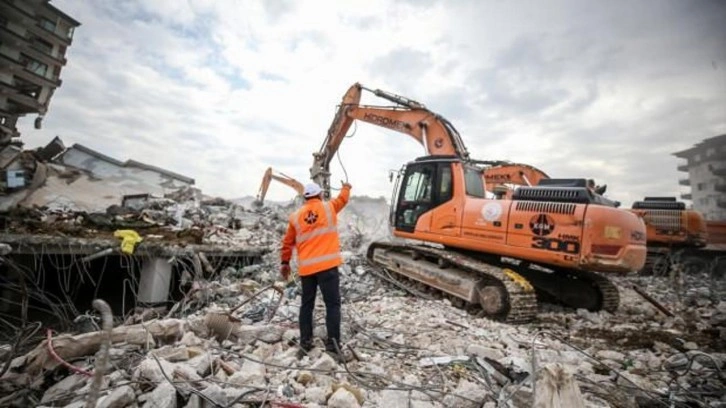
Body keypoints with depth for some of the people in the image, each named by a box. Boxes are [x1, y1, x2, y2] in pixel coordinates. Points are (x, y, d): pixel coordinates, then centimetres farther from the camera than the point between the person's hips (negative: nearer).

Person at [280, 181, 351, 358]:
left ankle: (305, 341, 23)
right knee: (332, 304, 1)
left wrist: (285, 262, 24)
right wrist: (346, 187, 44)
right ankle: (333, 343, -2)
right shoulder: (328, 207, 3)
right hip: (327, 264, -3)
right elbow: (342, 198, 23)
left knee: (307, 304, 16)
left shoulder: (295, 216, 8)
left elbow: (288, 242, 13)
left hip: (306, 267, 4)